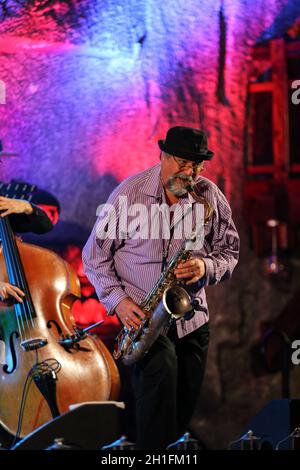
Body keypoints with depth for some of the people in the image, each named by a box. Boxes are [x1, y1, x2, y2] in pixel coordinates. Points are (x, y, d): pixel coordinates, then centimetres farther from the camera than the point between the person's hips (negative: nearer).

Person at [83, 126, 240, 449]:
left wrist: (206, 267, -14)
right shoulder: (129, 194, -9)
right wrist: (117, 299, -14)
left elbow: (229, 251, 8)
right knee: (163, 369, -26)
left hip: (192, 317, 4)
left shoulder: (211, 197, -1)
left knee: (184, 407, 9)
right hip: (140, 312, -4)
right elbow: (95, 256, -2)